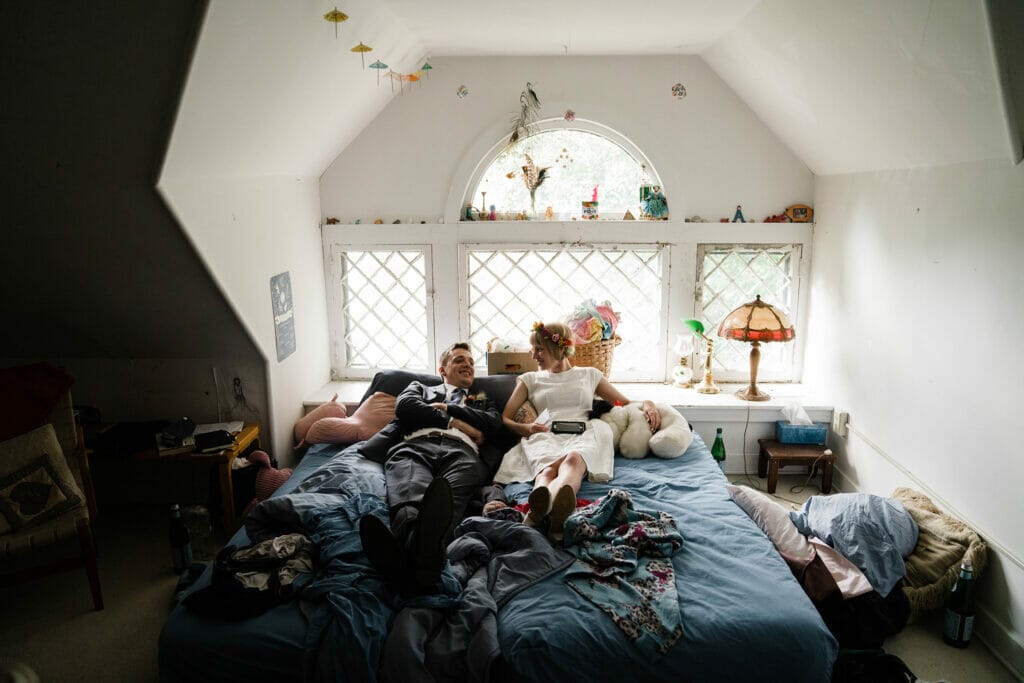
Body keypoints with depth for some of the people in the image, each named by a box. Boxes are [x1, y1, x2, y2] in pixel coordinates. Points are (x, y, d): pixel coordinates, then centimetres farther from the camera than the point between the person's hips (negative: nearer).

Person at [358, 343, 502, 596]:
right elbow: (404, 406, 15)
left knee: (450, 495, -42)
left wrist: (446, 408, 17)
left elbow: (494, 423, 18)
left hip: (461, 451, 0)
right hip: (415, 446, 1)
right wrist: (454, 422, 9)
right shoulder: (420, 388, 40)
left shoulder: (483, 402, 43)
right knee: (409, 491, -42)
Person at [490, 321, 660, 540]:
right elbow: (505, 418, 21)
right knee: (547, 468, -39)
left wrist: (647, 404, 8)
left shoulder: (590, 375, 28)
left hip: (583, 434, -1)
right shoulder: (530, 380, 28)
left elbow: (626, 403, 30)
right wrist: (524, 428, -1)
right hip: (545, 437, 1)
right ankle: (541, 502, -74)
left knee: (573, 459, -41)